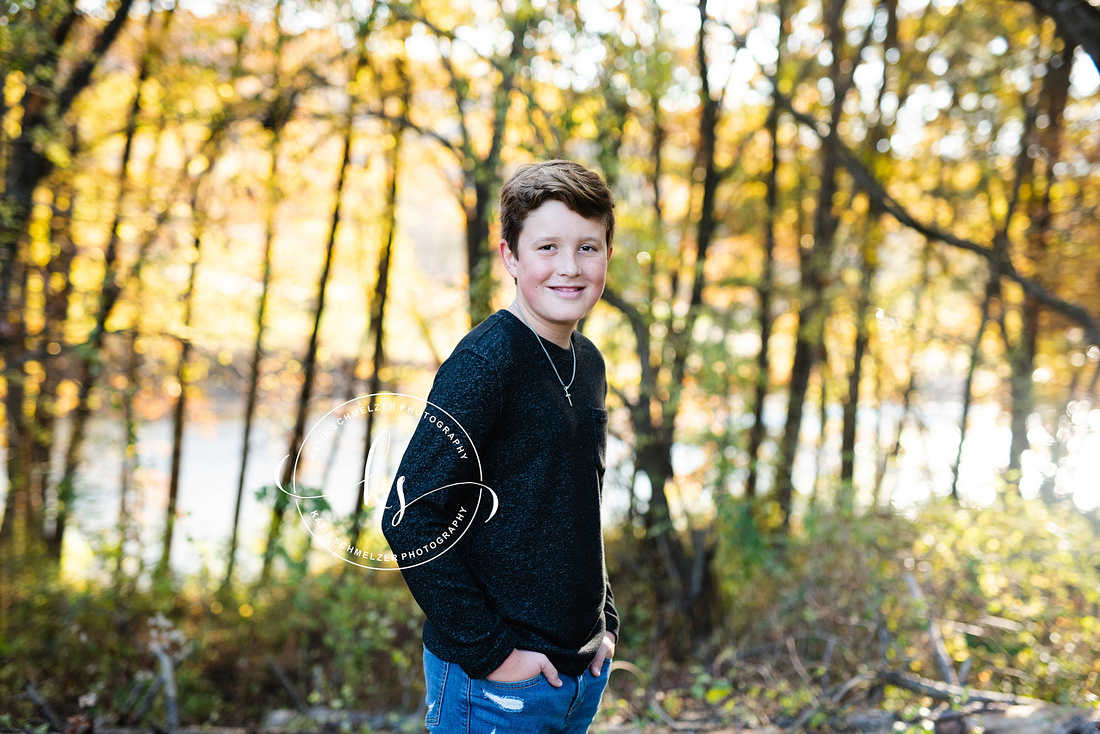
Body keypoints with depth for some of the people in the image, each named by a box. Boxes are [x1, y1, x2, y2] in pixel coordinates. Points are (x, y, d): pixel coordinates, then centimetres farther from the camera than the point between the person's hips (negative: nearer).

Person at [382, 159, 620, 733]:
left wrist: (604, 617, 10)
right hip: (494, 684, -7)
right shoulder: (484, 363, -17)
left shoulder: (589, 364, 7)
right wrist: (487, 648, -18)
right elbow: (410, 517, -20)